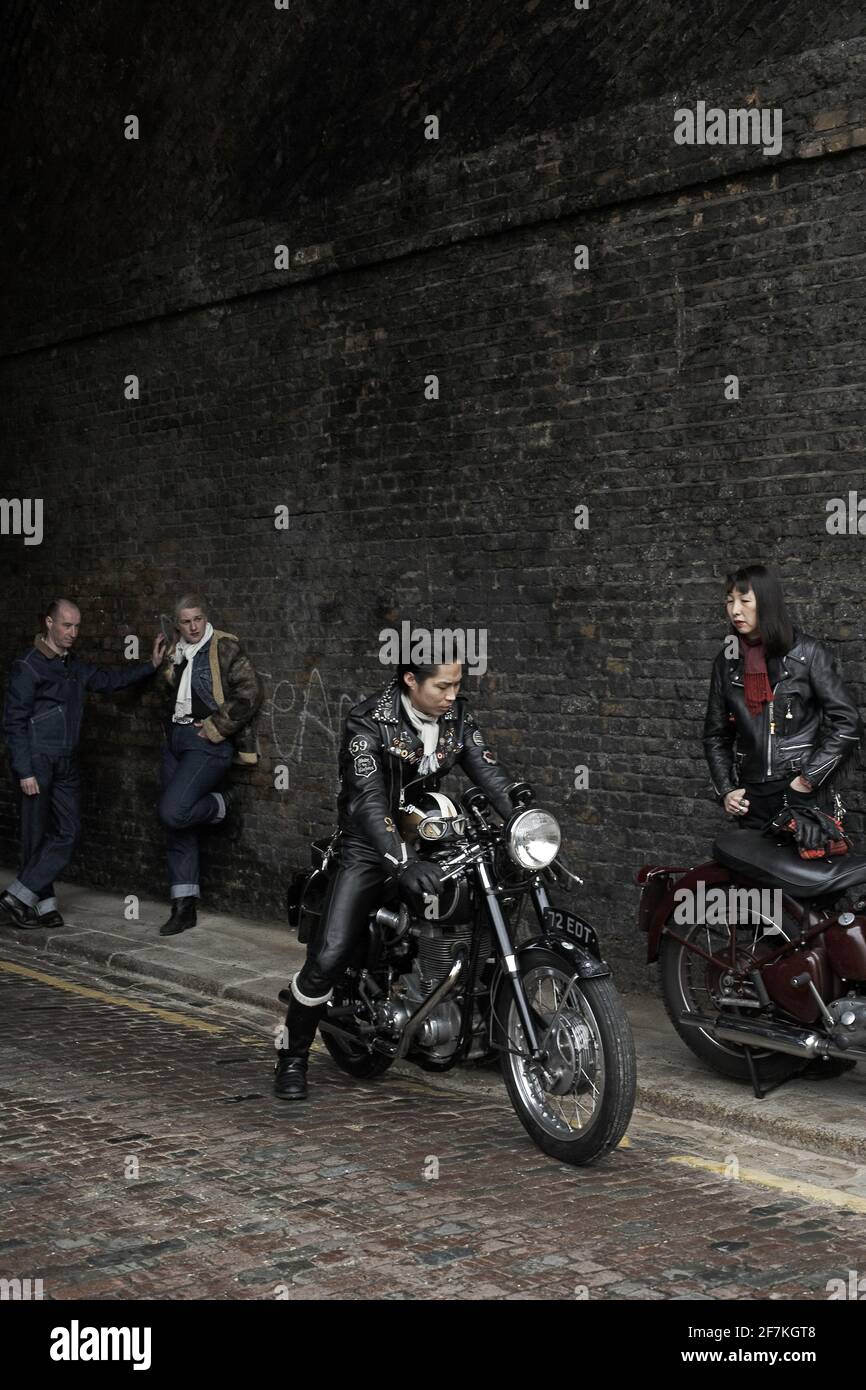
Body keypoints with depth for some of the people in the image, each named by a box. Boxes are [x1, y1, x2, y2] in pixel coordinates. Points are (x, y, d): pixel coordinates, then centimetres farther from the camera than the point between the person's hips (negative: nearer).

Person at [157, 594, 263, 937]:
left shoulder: (225, 648, -7)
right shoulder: (176, 654, 14)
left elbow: (250, 692, -14)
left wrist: (216, 728, -14)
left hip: (208, 742, -7)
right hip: (175, 739, 7)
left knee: (173, 812, -23)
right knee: (176, 828, 6)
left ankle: (220, 805, 9)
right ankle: (184, 907, 13)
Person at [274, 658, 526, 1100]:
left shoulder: (456, 717, -2)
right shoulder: (368, 722, -20)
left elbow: (490, 773, -8)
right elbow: (368, 799, -31)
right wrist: (403, 863, -44)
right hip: (369, 844, -5)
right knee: (329, 955, -14)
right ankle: (291, 1057, 5)